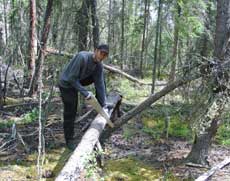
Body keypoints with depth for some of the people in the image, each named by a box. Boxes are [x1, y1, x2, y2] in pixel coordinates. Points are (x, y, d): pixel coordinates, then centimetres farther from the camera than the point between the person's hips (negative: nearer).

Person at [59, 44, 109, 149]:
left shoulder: (99, 65, -11)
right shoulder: (82, 57, -32)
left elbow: (99, 84, -8)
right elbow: (72, 78, -29)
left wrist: (103, 104, -10)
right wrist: (84, 92, -29)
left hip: (79, 80, 7)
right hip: (67, 84, -7)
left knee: (99, 79, 2)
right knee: (70, 113, -4)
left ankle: (100, 105, 16)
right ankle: (69, 140, 10)